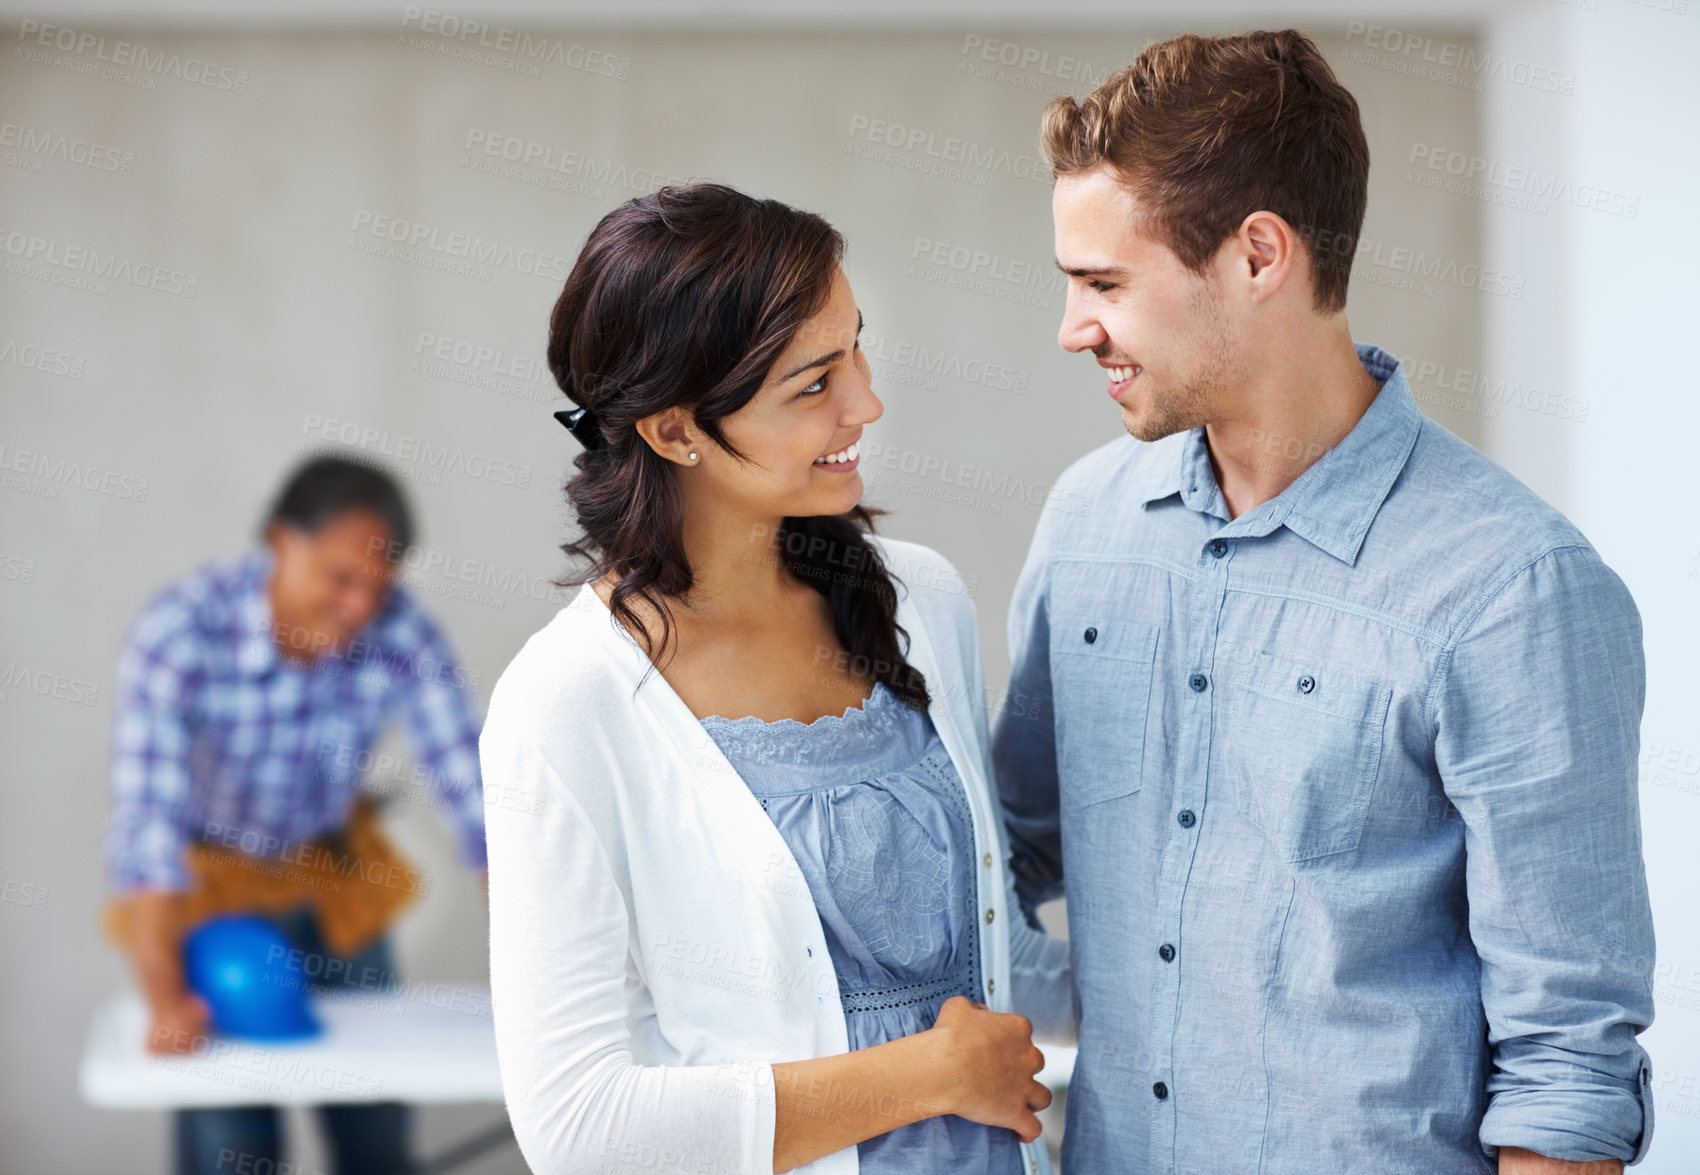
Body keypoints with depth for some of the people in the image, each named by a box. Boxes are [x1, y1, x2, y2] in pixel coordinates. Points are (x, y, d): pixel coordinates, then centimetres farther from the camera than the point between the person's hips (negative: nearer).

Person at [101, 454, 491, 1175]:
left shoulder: (403, 633, -21)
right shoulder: (179, 633, -30)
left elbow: (471, 787, -19)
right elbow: (147, 815, -34)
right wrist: (164, 995, -41)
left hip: (337, 876, 3)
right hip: (206, 880, -3)